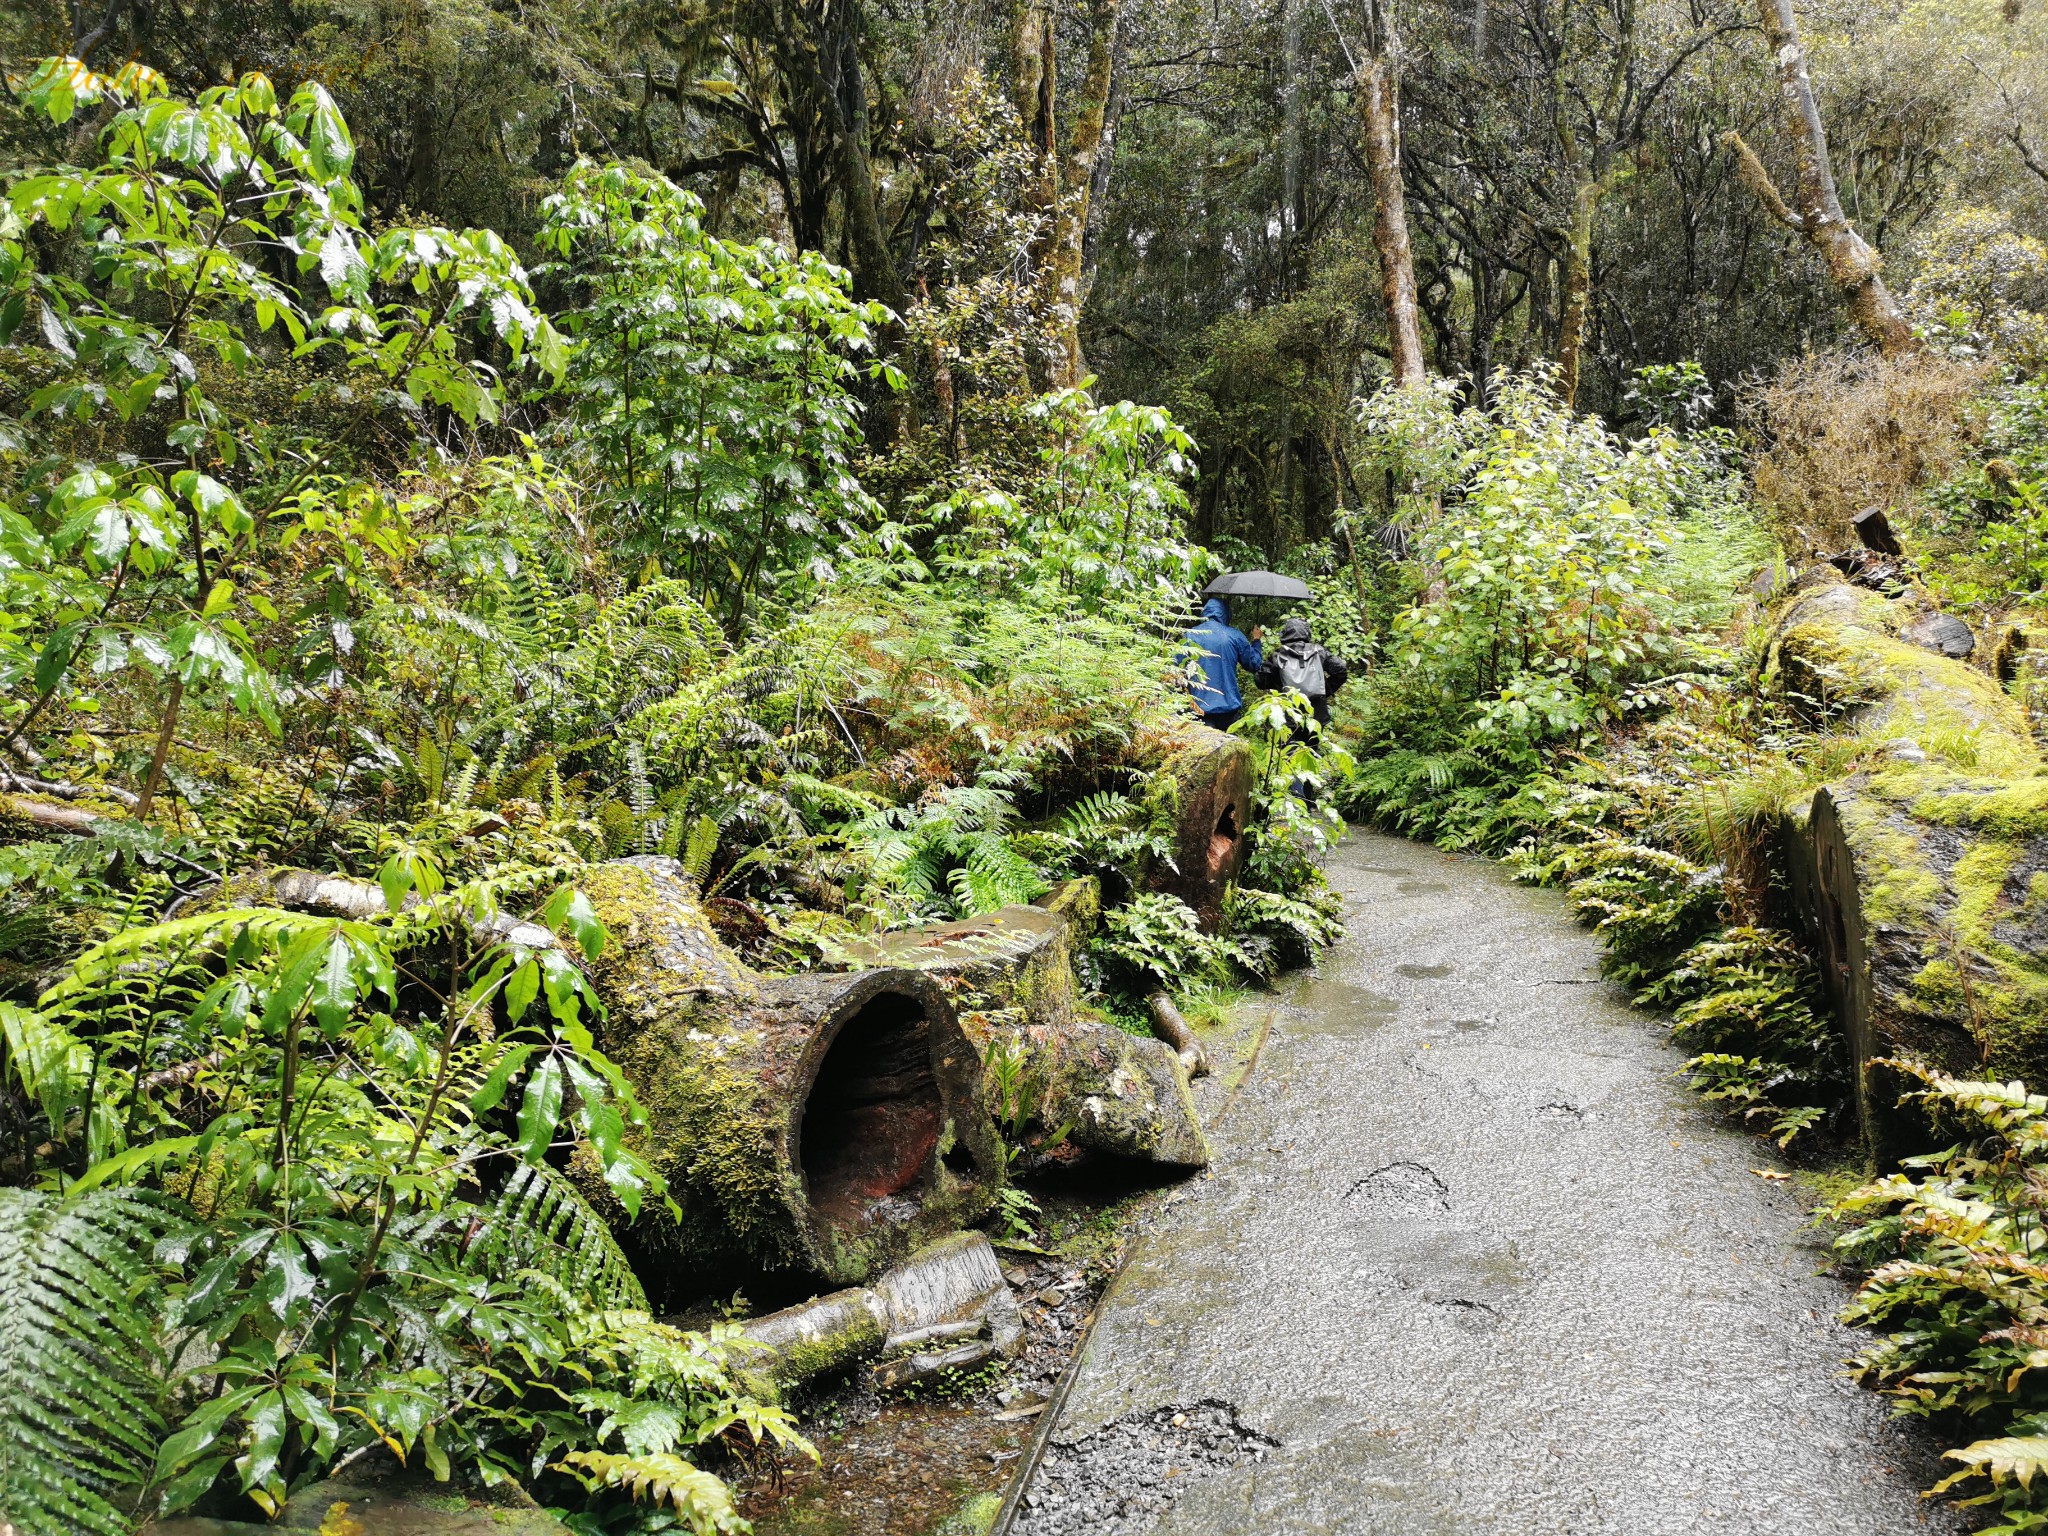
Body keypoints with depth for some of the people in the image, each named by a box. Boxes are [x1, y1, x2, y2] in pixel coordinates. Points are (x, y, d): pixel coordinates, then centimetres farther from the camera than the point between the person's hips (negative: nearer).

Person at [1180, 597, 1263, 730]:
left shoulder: (1191, 635, -3)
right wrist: (1256, 640, 25)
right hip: (1228, 705, 1)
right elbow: (1254, 664, 9)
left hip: (1199, 707, -1)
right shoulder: (1235, 636, -1)